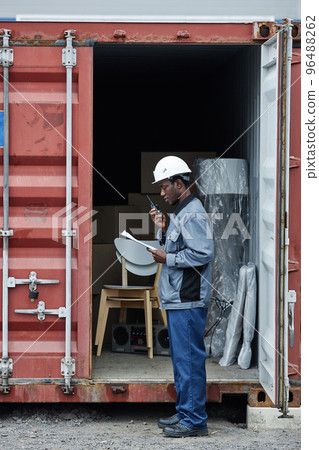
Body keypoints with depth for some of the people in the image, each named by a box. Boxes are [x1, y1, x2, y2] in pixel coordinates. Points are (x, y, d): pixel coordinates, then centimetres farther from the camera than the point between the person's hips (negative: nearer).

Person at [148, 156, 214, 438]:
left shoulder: (193, 213, -14)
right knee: (181, 358, 16)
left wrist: (168, 259, -15)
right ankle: (185, 414, 24)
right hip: (176, 299, 11)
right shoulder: (180, 212, 19)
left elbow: (203, 253, -22)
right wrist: (163, 230, 10)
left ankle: (194, 421, -4)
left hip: (188, 301, -11)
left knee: (189, 359, -8)